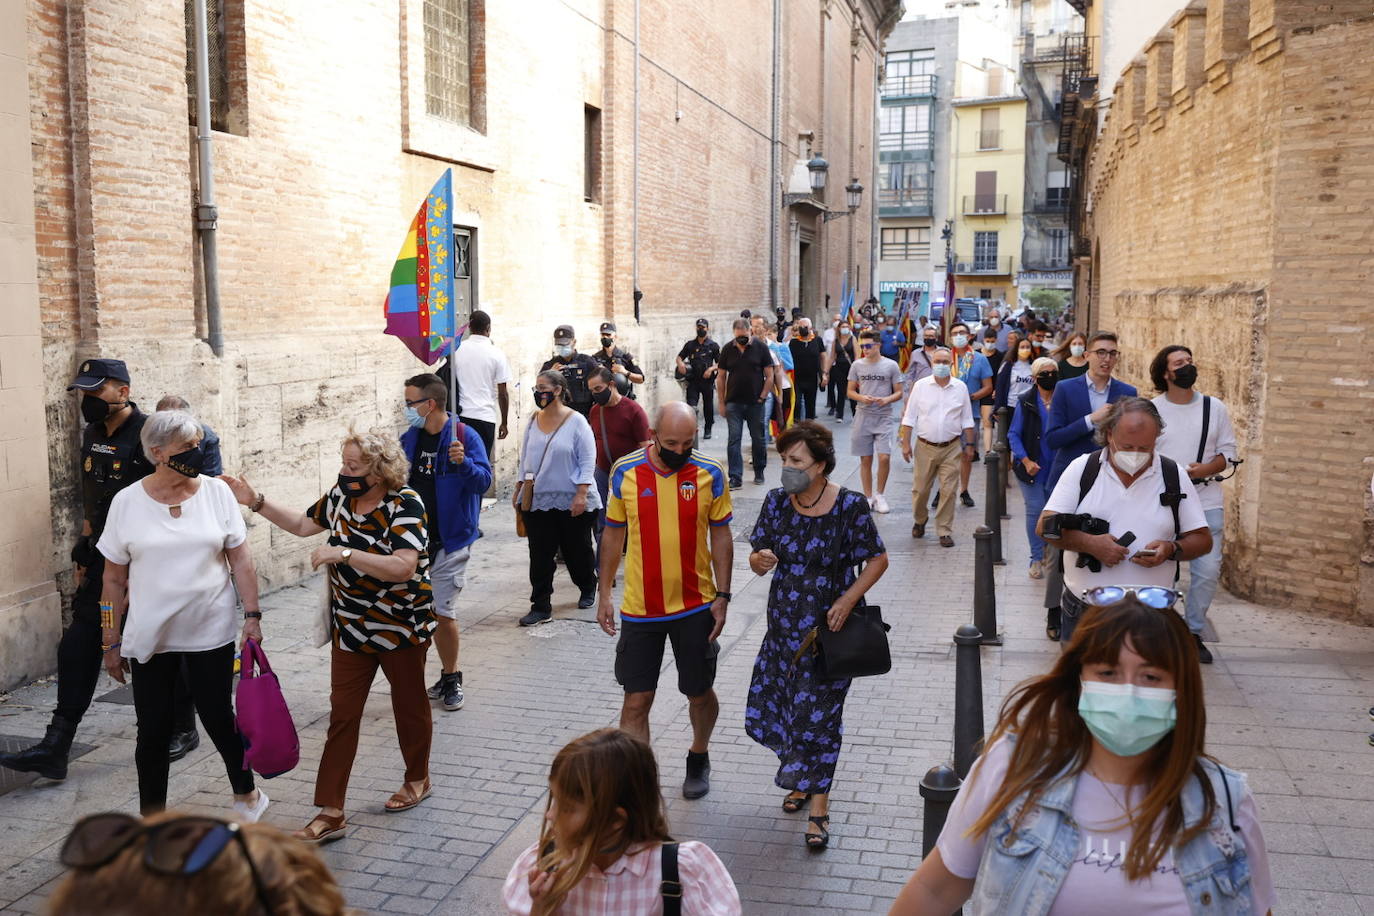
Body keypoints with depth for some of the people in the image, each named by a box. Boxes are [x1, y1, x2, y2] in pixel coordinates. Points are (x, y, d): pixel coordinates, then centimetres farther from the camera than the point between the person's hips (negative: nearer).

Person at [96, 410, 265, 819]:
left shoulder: (216, 491, -3)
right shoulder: (127, 502, -3)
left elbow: (241, 560, 1)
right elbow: (114, 579, 3)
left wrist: (252, 615, -6)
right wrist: (111, 642, 4)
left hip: (211, 632, 0)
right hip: (149, 638, 0)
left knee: (218, 719, 8)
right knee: (153, 732, 5)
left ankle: (246, 793, 33)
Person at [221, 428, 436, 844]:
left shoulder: (405, 504, -21)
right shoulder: (342, 495, -2)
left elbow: (403, 567, -33)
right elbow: (304, 524, 15)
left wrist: (344, 553, -35)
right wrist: (256, 501, 5)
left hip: (401, 627, -5)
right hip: (351, 626, 5)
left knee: (409, 705, 15)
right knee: (342, 715, 3)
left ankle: (418, 779, 40)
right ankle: (331, 813, 8)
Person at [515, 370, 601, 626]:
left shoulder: (576, 421, -9)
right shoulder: (534, 421, 6)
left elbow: (588, 461, -10)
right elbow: (525, 458, 16)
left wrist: (581, 494, -16)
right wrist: (520, 489, 13)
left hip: (571, 502, -4)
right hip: (538, 500, 4)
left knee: (577, 552, 11)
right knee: (539, 556, 1)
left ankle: (588, 588, 37)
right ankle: (541, 607, 7)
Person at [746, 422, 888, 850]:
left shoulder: (850, 506, -13)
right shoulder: (777, 502, -2)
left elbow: (878, 560, -5)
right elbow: (758, 559, 2)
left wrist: (848, 600, -17)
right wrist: (759, 560, -22)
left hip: (828, 627, -4)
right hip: (783, 626, 5)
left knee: (819, 715, -1)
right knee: (778, 706, 11)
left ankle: (819, 806, 13)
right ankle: (802, 778, 37)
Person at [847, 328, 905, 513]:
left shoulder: (891, 366, -1)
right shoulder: (857, 365, 4)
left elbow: (899, 393, 3)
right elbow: (850, 391, 8)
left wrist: (887, 399, -18)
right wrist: (862, 398, -12)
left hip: (884, 418, -2)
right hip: (863, 417, 2)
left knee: (884, 457, -12)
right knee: (865, 460, 6)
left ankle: (879, 495, 8)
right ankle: (868, 497, 19)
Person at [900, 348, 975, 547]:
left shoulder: (960, 388, 4)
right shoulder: (921, 386, 1)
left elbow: (967, 419, 11)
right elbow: (909, 417, 2)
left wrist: (969, 444, 8)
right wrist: (906, 443, -2)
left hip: (951, 448, 0)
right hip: (925, 447, 0)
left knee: (948, 491, -1)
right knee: (920, 488, 6)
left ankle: (945, 531, 9)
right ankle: (920, 520, 32)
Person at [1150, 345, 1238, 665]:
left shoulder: (1215, 408, 7)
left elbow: (1228, 452, 8)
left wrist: (1206, 469, -11)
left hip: (1207, 503, 2)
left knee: (1208, 571, -1)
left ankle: (1193, 632, 17)